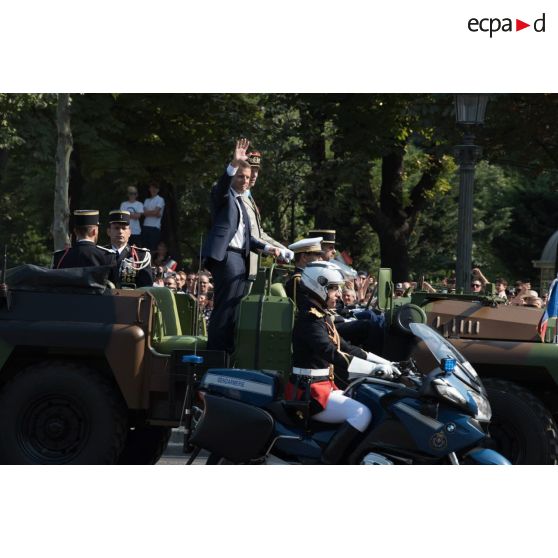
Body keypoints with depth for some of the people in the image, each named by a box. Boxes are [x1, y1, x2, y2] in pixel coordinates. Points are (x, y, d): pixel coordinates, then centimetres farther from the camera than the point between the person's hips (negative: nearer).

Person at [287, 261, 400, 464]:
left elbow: (345, 348, 17)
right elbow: (331, 354, -30)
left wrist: (386, 363, 8)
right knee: (362, 414, -25)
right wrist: (375, 368, -35)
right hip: (310, 391, -11)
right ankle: (327, 462, -25)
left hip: (325, 386, 11)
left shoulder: (322, 316, 15)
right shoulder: (309, 318, -17)